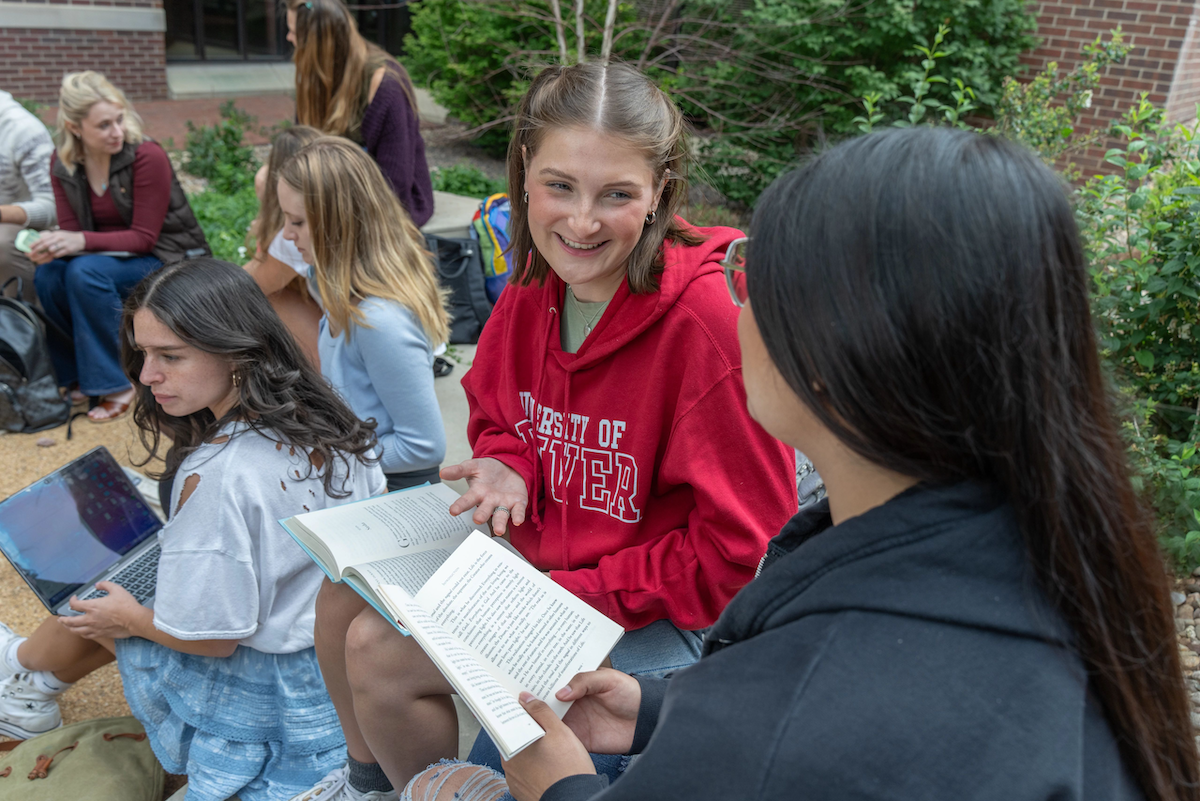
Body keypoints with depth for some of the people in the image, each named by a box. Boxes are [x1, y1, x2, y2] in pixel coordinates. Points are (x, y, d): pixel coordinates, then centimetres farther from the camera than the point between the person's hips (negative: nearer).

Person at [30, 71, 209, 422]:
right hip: (115, 258, 6)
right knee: (47, 276, -23)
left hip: (170, 260, -5)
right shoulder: (64, 167, 1)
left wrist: (83, 241, -31)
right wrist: (52, 246, -24)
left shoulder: (147, 157, -17)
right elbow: (71, 232, 0)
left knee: (86, 271, -31)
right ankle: (80, 370, 0)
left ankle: (117, 383, -19)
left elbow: (144, 238, -18)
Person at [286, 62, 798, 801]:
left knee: (382, 656, -13)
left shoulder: (710, 319, -28)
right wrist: (508, 470, -11)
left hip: (664, 616, -7)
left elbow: (737, 553, -23)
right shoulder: (533, 290, -5)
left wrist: (572, 595, -21)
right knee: (343, 600, 9)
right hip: (538, 559, 7)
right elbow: (498, 421, 12)